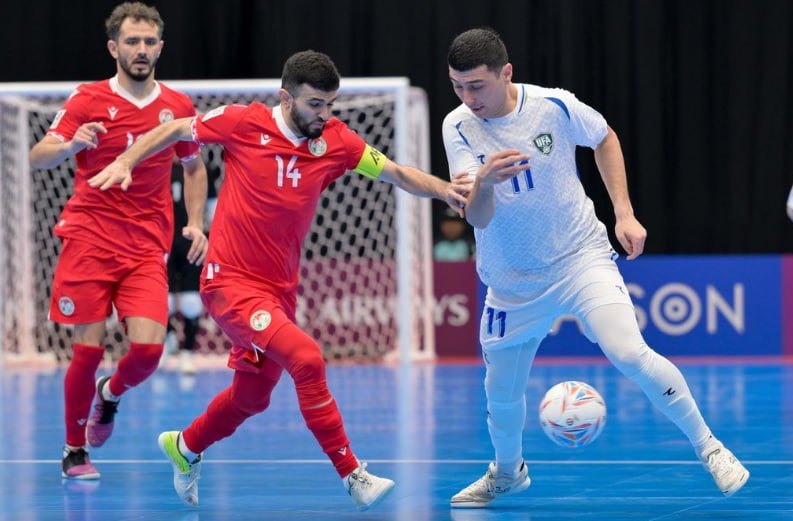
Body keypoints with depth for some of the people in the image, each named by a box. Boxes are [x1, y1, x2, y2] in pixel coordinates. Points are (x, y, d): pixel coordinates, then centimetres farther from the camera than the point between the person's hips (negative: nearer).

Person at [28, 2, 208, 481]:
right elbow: (38, 158, -10)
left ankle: (112, 394, 22)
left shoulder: (178, 107, 6)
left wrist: (195, 223, 8)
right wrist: (71, 145, -31)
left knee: (148, 348, -13)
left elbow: (195, 168, 22)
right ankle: (75, 451, 16)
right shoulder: (88, 100, -3)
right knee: (88, 351, -4)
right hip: (89, 243, -2)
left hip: (147, 250, 2)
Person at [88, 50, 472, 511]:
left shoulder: (336, 141, -3)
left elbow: (396, 173, 3)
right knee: (306, 359, -25)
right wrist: (125, 163, -6)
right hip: (231, 282, -6)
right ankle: (353, 476, -20)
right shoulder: (244, 124, -13)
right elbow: (177, 130, 1)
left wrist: (445, 190, -13)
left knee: (252, 398, 19)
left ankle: (186, 447, 48)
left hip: (279, 290, 6)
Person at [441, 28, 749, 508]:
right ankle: (507, 473, 43)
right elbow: (478, 218, -21)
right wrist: (483, 184, -44)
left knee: (629, 353, -24)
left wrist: (625, 214, 2)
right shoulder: (459, 127, -13)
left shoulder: (554, 106, -14)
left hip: (581, 257, -2)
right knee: (502, 394, 11)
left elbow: (605, 138, 8)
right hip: (512, 283, 2)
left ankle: (709, 446, -8)